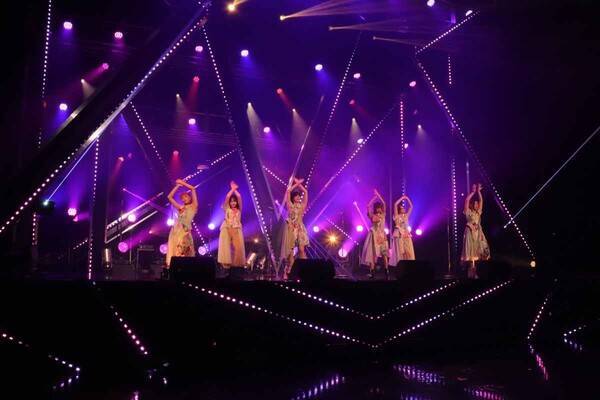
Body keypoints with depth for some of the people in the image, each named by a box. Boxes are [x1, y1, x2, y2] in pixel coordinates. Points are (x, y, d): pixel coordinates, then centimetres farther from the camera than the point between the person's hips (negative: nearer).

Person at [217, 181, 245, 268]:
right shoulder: (227, 209, 11)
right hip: (226, 229, -1)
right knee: (225, 246, -12)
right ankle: (226, 263, -15)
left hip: (237, 229, 1)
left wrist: (235, 190, 10)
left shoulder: (239, 209, 14)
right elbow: (227, 197, -2)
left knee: (238, 247, -10)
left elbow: (239, 197, 3)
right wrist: (232, 189, 3)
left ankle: (237, 263, -8)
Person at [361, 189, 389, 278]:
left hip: (382, 235, 2)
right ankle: (372, 271, -6)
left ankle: (386, 270, -2)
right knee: (373, 253, -5)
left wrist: (378, 195, 4)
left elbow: (384, 204, 3)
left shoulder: (383, 215, 8)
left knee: (384, 252, -3)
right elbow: (368, 206, -7)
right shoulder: (372, 216, 2)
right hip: (374, 235, -2)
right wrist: (375, 197, -1)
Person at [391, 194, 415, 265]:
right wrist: (402, 198, -1)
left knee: (409, 251, -1)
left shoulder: (406, 216, 14)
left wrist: (407, 198, 11)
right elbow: (395, 204, -9)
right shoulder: (396, 216, 1)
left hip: (406, 234, 5)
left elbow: (411, 206, 16)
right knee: (400, 251, -6)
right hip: (399, 234, -5)